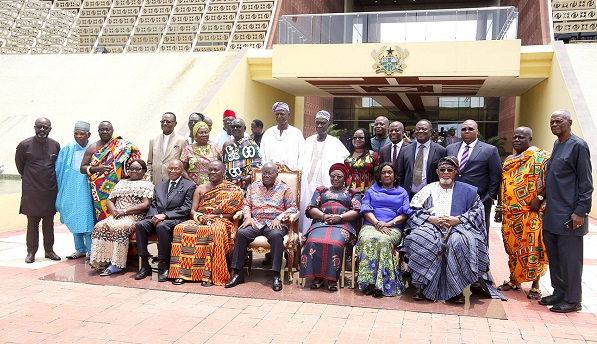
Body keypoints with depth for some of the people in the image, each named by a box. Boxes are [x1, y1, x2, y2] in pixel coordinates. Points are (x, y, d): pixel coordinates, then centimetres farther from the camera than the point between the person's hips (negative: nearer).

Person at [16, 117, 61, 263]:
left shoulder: (56, 145, 2)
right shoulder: (24, 145, -6)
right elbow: (19, 164, 8)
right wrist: (29, 178, 13)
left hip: (50, 190, 2)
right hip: (31, 191, -2)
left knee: (49, 222, 9)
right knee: (32, 222, 3)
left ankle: (49, 250, 18)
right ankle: (31, 252, 12)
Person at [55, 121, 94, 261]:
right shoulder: (67, 150, 5)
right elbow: (59, 170, 9)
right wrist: (59, 189, 5)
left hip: (86, 190, -4)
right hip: (71, 190, 4)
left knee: (87, 219, -6)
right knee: (74, 220, 10)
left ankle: (91, 251, 3)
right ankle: (80, 249, 22)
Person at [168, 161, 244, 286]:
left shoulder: (233, 189, 6)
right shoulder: (200, 188, 18)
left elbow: (234, 213, -3)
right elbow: (193, 211, 10)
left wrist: (215, 216, -13)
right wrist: (201, 217, -12)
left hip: (221, 221, -4)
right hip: (199, 220, 4)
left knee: (214, 230, -39)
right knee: (181, 228, -27)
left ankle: (209, 274, -35)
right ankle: (182, 272, -27)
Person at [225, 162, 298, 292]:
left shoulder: (284, 188, 7)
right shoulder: (254, 186, 17)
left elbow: (292, 208, 2)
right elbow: (247, 204, 16)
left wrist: (279, 218, -12)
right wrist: (247, 217, -4)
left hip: (275, 224, -3)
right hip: (255, 223, 3)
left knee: (276, 235, -37)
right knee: (241, 233, -27)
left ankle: (276, 275, -32)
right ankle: (237, 273, -21)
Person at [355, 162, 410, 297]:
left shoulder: (402, 192, 23)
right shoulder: (372, 190, 25)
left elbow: (404, 214, 9)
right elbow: (366, 210, 10)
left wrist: (389, 224, -8)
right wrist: (377, 223, -9)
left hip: (393, 228, -1)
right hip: (371, 225, 1)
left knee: (383, 240, -37)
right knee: (368, 239, -35)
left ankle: (380, 284, -39)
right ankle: (368, 282, -38)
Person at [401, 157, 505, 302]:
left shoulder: (467, 190, 18)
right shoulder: (428, 189, 20)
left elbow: (477, 211, 7)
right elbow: (414, 209, 9)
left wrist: (456, 220, -8)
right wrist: (432, 219, -8)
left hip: (457, 227, 0)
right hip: (430, 226, 1)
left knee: (461, 242, -36)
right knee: (419, 239, -34)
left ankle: (456, 289, -28)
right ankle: (422, 286, -27)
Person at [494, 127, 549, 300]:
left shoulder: (540, 157, -4)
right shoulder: (508, 161, 16)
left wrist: (539, 198, -21)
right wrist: (500, 208, 17)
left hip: (531, 212, -6)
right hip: (510, 213, 6)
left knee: (532, 248, -2)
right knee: (512, 247, 12)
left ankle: (535, 285, 9)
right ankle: (514, 280, 25)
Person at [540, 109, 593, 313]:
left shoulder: (578, 145, -10)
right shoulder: (557, 144, 14)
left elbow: (586, 182, -12)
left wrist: (580, 211, -15)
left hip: (569, 215, -8)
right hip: (552, 214, 8)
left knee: (569, 258, 1)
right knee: (553, 256, 14)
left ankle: (573, 300, 13)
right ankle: (559, 292, 27)